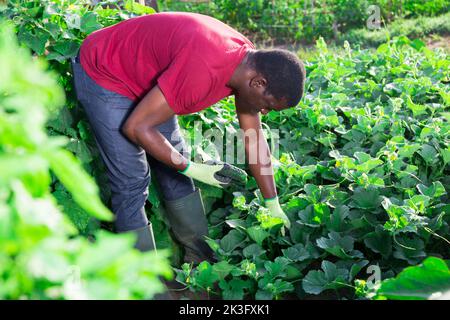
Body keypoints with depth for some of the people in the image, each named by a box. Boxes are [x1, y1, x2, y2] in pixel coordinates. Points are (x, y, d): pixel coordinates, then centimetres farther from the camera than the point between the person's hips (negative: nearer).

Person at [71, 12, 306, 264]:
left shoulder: (250, 65, -12)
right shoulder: (202, 70, -40)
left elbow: (254, 141, -1)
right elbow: (136, 127, -32)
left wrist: (273, 206, 3)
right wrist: (192, 169, -23)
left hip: (146, 79, 8)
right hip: (101, 74, -8)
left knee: (175, 169, 8)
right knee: (132, 180, -9)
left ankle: (202, 258, 20)